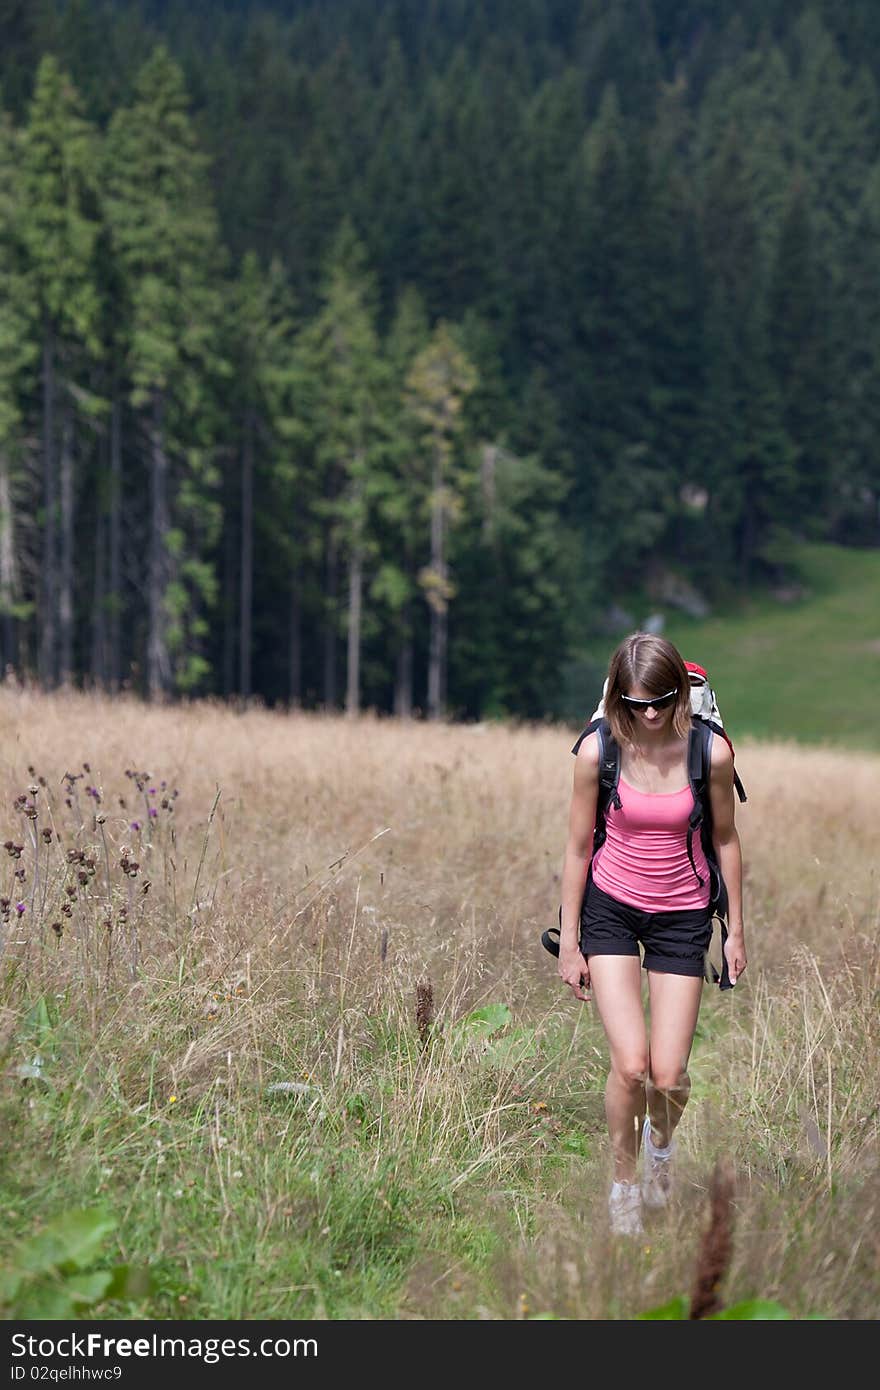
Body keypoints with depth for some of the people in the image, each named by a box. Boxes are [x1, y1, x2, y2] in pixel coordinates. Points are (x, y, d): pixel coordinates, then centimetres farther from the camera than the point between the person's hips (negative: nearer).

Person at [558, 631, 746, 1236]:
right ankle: (624, 1185, 11)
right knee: (630, 1065, -14)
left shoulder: (710, 752, -14)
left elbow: (726, 839, 1)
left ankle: (661, 1141, 33)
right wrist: (569, 941, 0)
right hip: (610, 909, 0)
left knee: (668, 1077, -4)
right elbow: (579, 846, -3)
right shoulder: (599, 751, -14)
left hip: (682, 914, 0)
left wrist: (736, 930, 7)